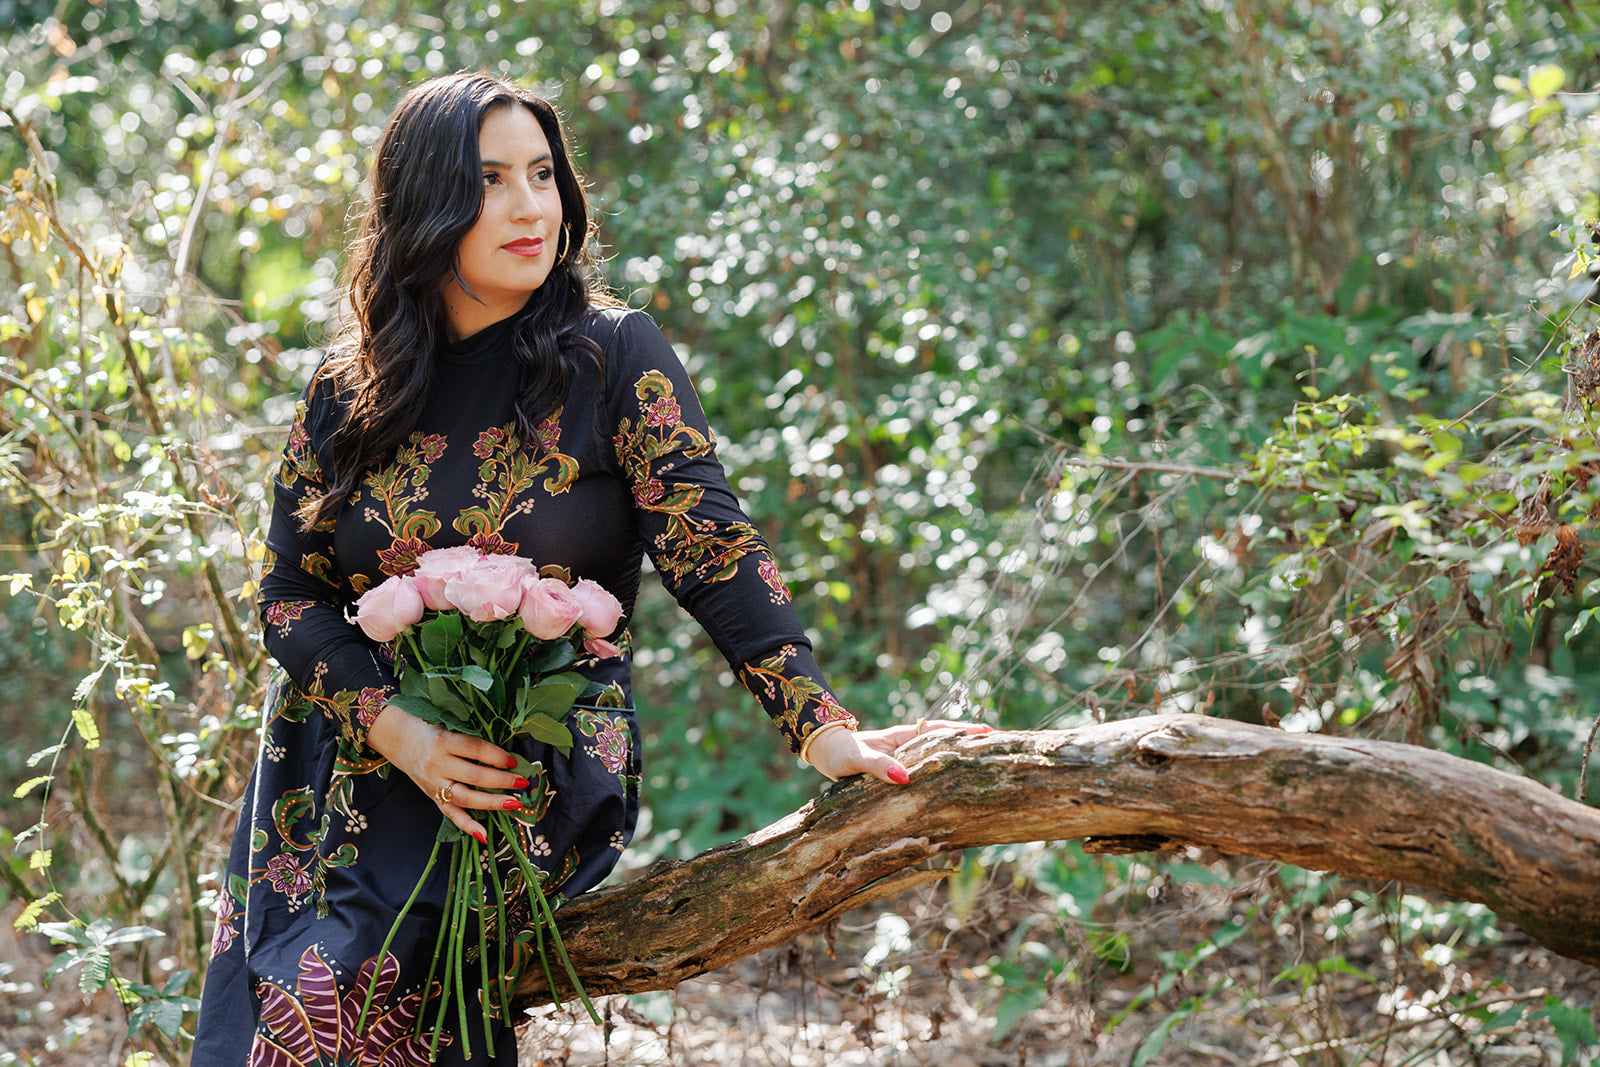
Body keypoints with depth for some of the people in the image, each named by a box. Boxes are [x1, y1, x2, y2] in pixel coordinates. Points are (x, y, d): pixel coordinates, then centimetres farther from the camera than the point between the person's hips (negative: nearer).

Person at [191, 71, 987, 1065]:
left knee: (332, 986, -24)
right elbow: (291, 595, 4)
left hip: (547, 774, -3)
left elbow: (714, 552, -11)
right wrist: (400, 731, -14)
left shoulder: (613, 357, -4)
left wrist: (821, 727, -24)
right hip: (358, 755, 4)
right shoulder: (346, 395, 5)